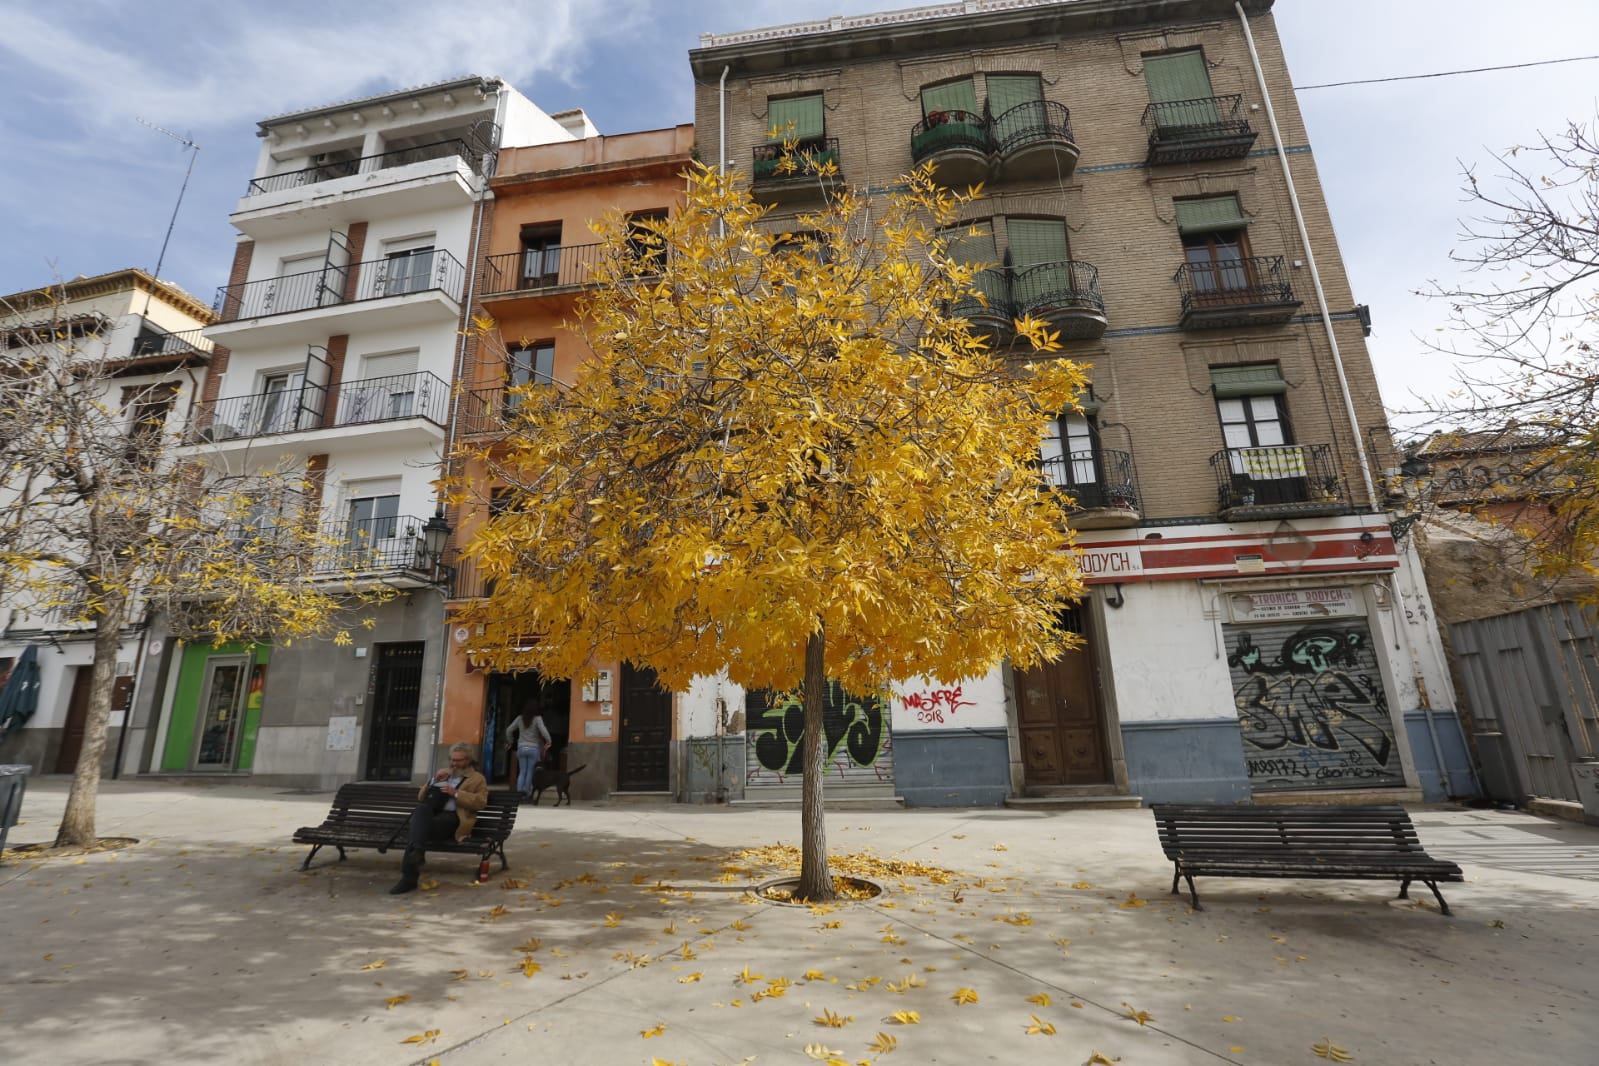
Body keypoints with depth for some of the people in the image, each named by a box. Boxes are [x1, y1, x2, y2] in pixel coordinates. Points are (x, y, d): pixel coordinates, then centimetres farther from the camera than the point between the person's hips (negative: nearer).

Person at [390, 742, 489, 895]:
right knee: (422, 808, -35)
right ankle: (416, 852, -49)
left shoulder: (477, 779, 19)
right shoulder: (444, 774, 36)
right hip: (429, 814, 4)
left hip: (451, 818, -4)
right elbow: (421, 797, 29)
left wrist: (456, 793, -8)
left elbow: (480, 802, 2)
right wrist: (434, 781, 11)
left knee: (414, 828, -33)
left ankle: (409, 876, -40)